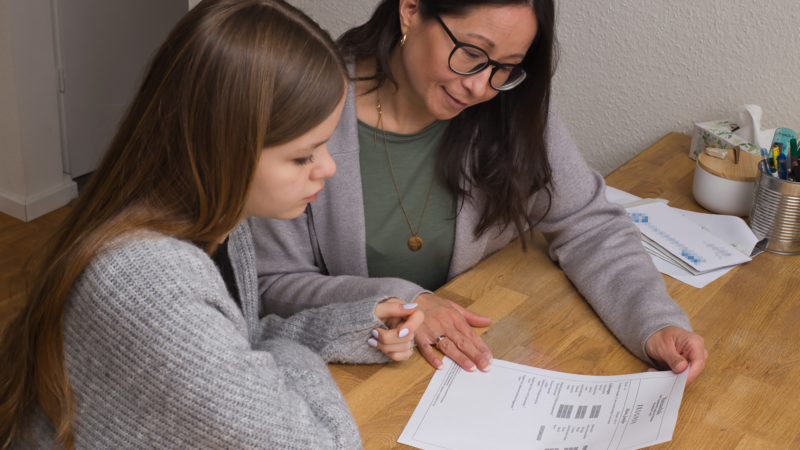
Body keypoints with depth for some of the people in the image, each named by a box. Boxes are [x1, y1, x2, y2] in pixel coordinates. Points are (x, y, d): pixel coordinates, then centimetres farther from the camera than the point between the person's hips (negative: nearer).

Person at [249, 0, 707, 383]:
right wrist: (400, 301, -24)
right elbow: (275, 285, -11)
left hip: (476, 357, 4)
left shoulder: (516, 105, -8)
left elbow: (589, 227, -1)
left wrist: (656, 322, -18)